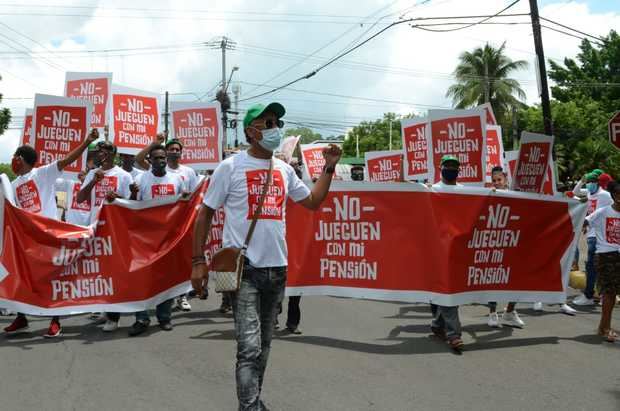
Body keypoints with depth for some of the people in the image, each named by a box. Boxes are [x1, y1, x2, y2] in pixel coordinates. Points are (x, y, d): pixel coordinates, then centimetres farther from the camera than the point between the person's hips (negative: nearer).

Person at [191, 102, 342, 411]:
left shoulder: (284, 170, 9)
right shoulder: (230, 167, -6)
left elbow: (313, 202, 20)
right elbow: (205, 213, -2)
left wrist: (329, 168, 11)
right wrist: (198, 261, -5)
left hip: (277, 267, 6)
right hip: (243, 268, -6)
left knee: (264, 343, 17)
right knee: (250, 346, -12)